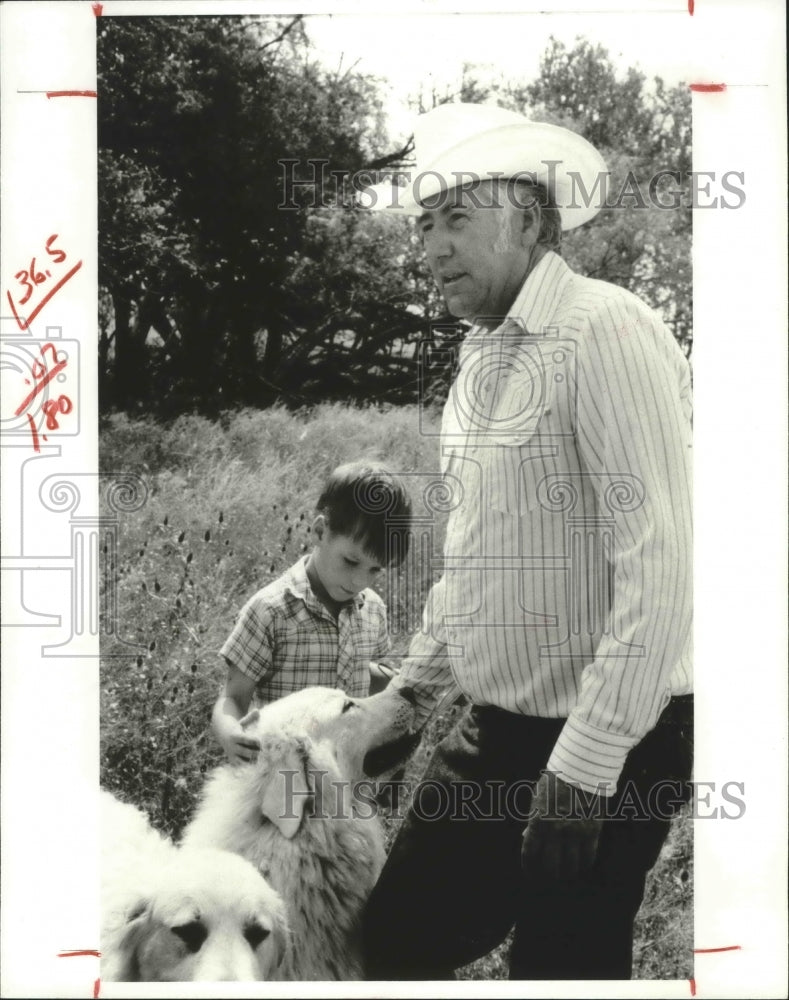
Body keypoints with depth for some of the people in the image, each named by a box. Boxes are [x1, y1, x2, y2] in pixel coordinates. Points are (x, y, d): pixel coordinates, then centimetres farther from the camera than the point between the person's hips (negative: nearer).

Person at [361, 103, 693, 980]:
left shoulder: (605, 332, -17)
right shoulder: (481, 352, 10)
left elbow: (661, 567, -23)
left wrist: (584, 764, -23)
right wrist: (415, 685, 22)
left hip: (605, 750, -8)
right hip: (495, 730, 8)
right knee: (395, 941, 12)